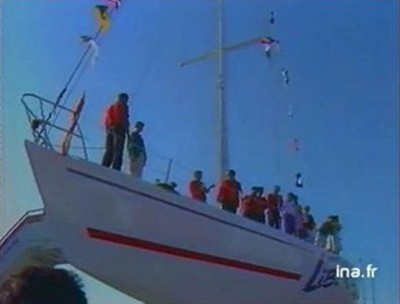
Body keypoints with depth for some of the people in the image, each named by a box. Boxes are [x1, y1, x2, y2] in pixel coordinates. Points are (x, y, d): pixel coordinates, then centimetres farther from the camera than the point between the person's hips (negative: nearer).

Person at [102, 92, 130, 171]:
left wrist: (108, 128, 15)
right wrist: (127, 129, -4)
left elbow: (106, 120, 16)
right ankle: (115, 169, -26)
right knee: (118, 151, -13)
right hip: (118, 128, -6)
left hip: (109, 129, 7)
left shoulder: (111, 107, 24)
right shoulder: (123, 106, 4)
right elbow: (124, 119, -7)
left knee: (109, 151, 2)